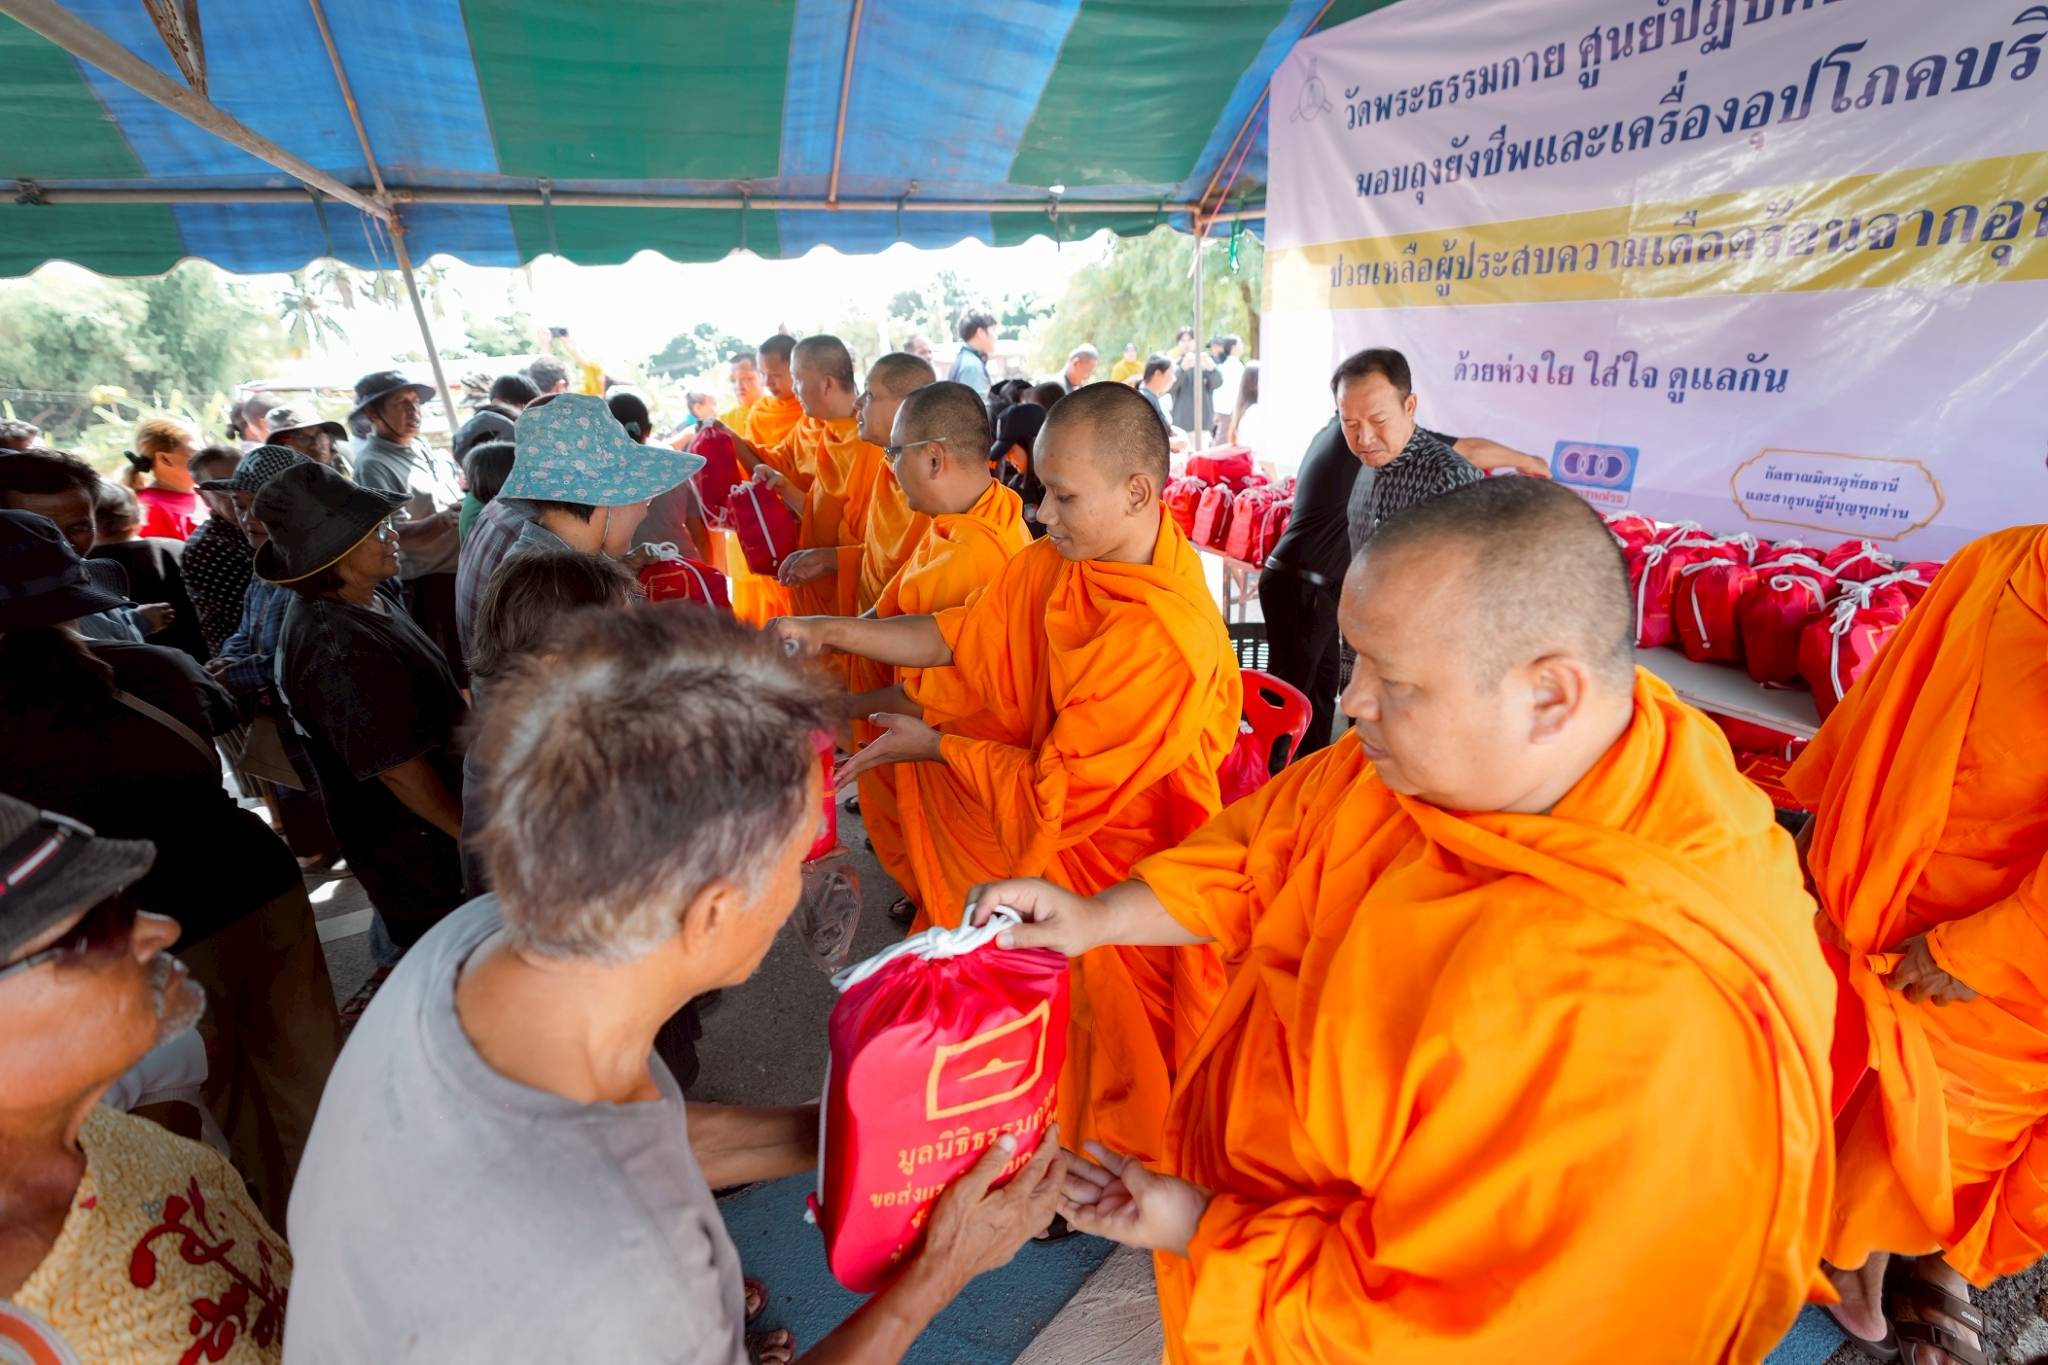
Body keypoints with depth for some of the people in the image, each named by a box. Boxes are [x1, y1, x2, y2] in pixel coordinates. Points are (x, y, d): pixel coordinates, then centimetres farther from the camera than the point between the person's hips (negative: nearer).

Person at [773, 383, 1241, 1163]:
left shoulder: (1165, 642, -31)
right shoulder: (1063, 558, -8)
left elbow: (1052, 797, -25)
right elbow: (964, 634, 2)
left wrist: (935, 744, -14)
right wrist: (829, 632, -2)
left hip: (1110, 854, -7)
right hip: (1057, 777, 8)